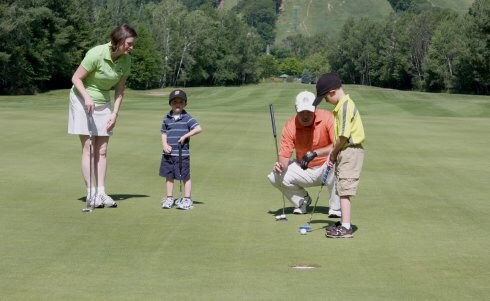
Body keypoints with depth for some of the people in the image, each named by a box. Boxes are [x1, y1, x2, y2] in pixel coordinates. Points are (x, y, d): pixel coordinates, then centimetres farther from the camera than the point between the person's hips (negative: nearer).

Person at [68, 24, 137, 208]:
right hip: (83, 101, -5)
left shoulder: (126, 60, -8)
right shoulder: (96, 54, -25)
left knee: (102, 150, 2)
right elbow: (76, 78, -16)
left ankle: (101, 193, 4)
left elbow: (119, 89, 2)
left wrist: (115, 113, -4)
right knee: (88, 148, -6)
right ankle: (90, 193, -4)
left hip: (103, 103, 5)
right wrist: (87, 97, -29)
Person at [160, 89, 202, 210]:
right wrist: (165, 144, -6)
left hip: (182, 154, -4)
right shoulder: (167, 119, 8)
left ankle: (187, 199, 10)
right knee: (169, 176, 10)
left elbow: (199, 128, -12)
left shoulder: (187, 118, -4)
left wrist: (185, 136, -15)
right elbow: (164, 133, 12)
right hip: (168, 154, 4)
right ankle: (169, 198, 20)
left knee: (185, 176, 2)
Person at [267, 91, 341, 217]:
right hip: (303, 170, 3)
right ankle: (302, 201, 12)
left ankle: (336, 208, -19)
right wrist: (281, 164, -36)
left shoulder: (327, 118, -20)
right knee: (275, 176, -17)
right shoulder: (290, 125, -13)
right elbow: (284, 154, -12)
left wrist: (315, 153, -37)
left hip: (326, 168, -3)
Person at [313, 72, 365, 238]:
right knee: (342, 189, 18)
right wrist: (334, 153, 8)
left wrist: (334, 153, -7)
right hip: (345, 152, 10)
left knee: (344, 189, -10)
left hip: (350, 151, -10)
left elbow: (343, 136, -21)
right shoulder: (342, 105, 13)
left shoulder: (345, 106, -18)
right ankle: (344, 222, 28)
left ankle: (346, 227, -9)